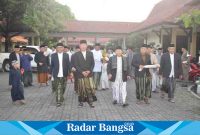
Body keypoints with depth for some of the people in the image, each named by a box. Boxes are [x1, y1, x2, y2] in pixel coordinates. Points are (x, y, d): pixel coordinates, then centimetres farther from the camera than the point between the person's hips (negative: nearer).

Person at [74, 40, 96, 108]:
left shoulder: (90, 53, 9)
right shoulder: (77, 54, 1)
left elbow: (92, 63, 7)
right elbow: (76, 65, -3)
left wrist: (89, 71, -8)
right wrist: (82, 72, -13)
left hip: (89, 74, 2)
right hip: (81, 74, -2)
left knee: (90, 88, -3)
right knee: (81, 88, 4)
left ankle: (90, 102, 6)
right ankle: (81, 101, 19)